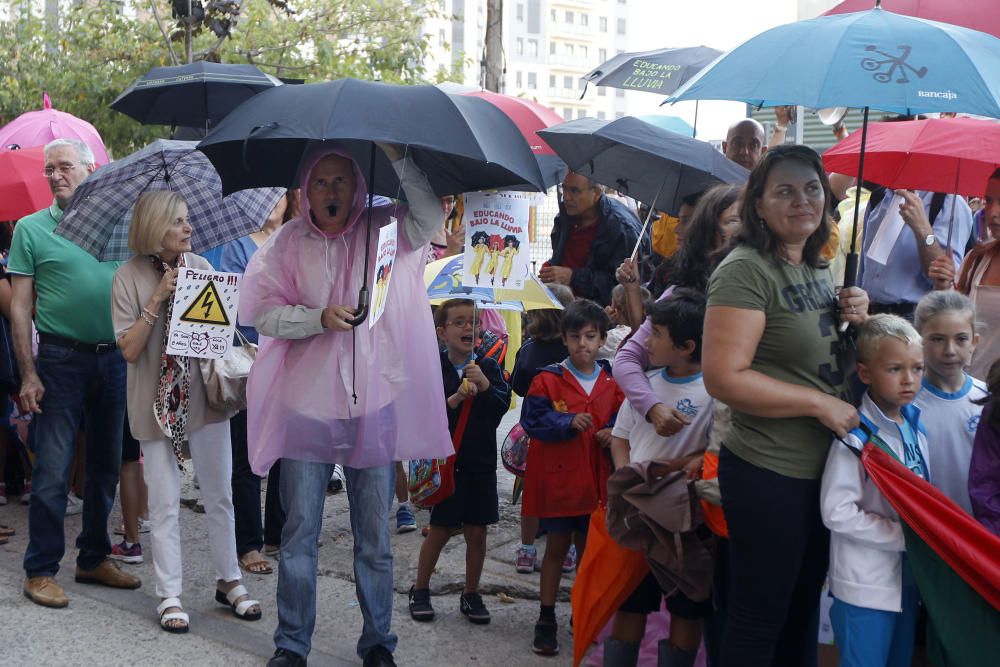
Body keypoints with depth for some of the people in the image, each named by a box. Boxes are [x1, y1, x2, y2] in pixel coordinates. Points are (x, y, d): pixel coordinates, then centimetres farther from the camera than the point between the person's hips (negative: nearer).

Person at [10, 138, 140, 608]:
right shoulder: (31, 229, 0)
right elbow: (19, 306, -3)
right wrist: (28, 374, -10)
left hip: (115, 358, 4)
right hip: (61, 360, -3)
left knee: (105, 465, 11)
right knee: (53, 469, -2)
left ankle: (94, 558, 25)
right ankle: (40, 570, 8)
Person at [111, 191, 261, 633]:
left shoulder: (201, 266, 3)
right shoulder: (130, 277, -7)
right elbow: (129, 349, -12)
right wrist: (158, 299, -18)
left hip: (204, 394, 3)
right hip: (157, 403, -3)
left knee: (219, 495, 9)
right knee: (164, 503, 4)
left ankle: (228, 581, 23)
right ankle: (169, 595, 15)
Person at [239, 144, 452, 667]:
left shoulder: (384, 230, 2)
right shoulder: (288, 241, 5)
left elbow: (430, 216, -17)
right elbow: (259, 310, 0)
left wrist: (395, 156, -22)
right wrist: (321, 318, -13)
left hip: (374, 407, 0)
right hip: (306, 404, 1)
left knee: (374, 536, 8)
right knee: (300, 532, 7)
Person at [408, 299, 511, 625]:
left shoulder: (489, 367, 4)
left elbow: (504, 404, -7)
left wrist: (485, 385, -23)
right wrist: (453, 401, -26)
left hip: (481, 462, 3)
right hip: (444, 460, -3)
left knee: (477, 532, 8)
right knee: (440, 531, 5)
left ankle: (471, 595, 24)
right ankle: (420, 591, 24)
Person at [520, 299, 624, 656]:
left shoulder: (612, 380, 1)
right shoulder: (548, 379, -9)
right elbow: (532, 421, -13)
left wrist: (613, 433, -12)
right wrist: (569, 422, -25)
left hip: (597, 478, 3)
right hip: (558, 476, -3)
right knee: (557, 547, 7)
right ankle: (546, 619, 17)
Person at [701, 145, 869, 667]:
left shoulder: (817, 270, 10)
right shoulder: (745, 271, -18)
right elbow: (723, 377, -25)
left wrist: (854, 320, 2)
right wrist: (820, 403, -22)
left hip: (822, 469, 9)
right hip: (768, 473, -9)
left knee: (803, 612, 22)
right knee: (758, 623, 6)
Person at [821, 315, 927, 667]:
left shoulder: (914, 427, 4)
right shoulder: (856, 437, -19)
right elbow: (837, 513, -22)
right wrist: (903, 535, -20)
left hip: (908, 578, 7)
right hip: (866, 586, -7)